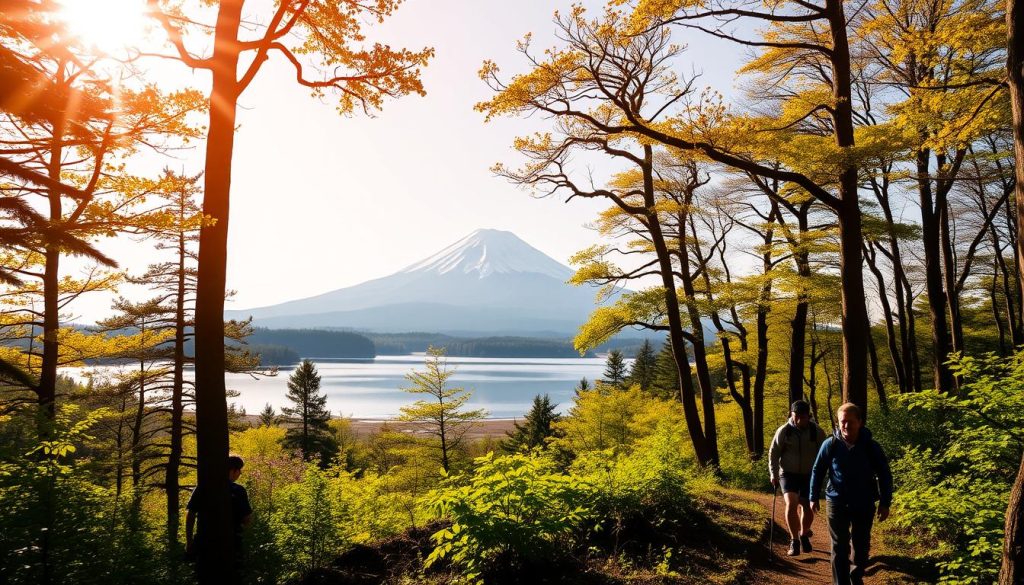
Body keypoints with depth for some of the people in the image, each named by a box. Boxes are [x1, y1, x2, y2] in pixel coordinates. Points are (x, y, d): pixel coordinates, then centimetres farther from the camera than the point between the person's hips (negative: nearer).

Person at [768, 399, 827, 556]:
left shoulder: (817, 432, -9)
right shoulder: (783, 431, -11)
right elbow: (773, 453, -1)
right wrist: (773, 474, -5)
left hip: (809, 475, 1)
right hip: (788, 474, -1)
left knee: (808, 509, 6)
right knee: (791, 504, -20)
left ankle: (804, 535, 35)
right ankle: (794, 540, -6)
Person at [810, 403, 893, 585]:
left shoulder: (871, 446, -10)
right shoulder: (830, 445, -10)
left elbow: (885, 475, 0)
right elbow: (817, 471, 1)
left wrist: (885, 503, -1)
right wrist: (814, 497, 2)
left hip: (864, 505, 1)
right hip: (837, 503, -1)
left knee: (861, 546, 14)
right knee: (839, 548, 3)